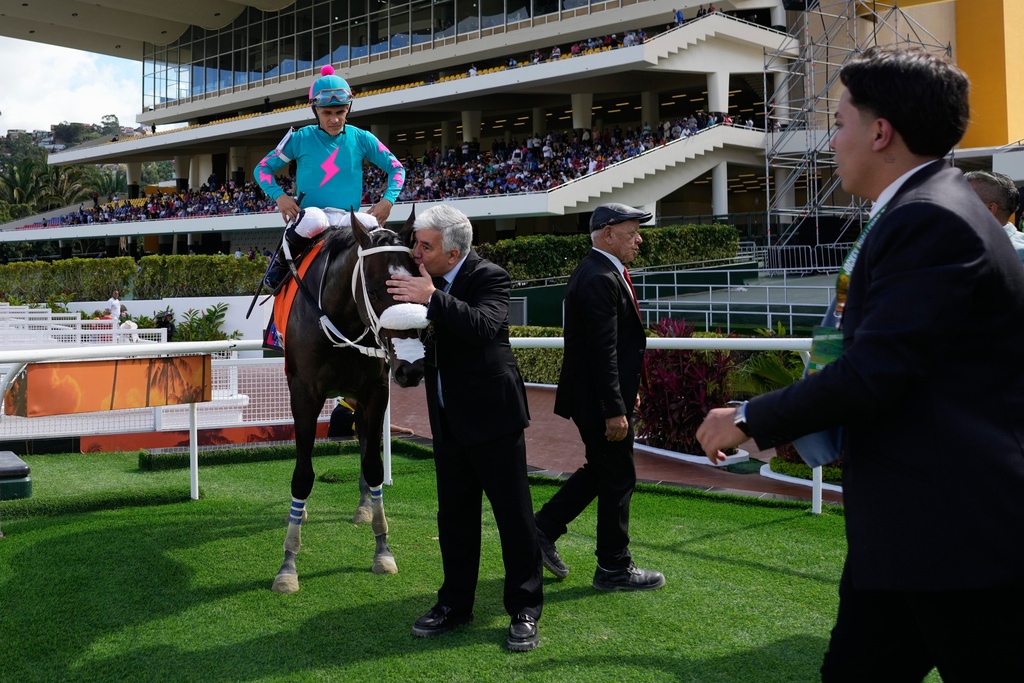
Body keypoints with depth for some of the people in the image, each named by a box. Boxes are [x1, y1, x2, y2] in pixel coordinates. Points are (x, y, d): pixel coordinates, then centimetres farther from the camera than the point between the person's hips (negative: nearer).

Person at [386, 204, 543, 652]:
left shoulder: (490, 278, -15)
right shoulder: (425, 279, 4)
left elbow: (485, 327, -33)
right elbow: (423, 333, 13)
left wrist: (432, 297, -37)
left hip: (492, 414, -7)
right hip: (448, 418, 7)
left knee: (514, 515, 2)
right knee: (454, 516, 14)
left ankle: (525, 610, 14)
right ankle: (455, 603, 27)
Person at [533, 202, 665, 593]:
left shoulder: (601, 272, 13)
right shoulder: (600, 279, -21)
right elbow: (603, 352, -25)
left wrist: (627, 393, 22)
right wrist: (615, 410, -24)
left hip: (601, 396, 10)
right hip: (600, 400, -10)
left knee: (600, 470, 20)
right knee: (618, 479, 1)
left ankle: (543, 529, 25)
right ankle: (614, 568, 14)